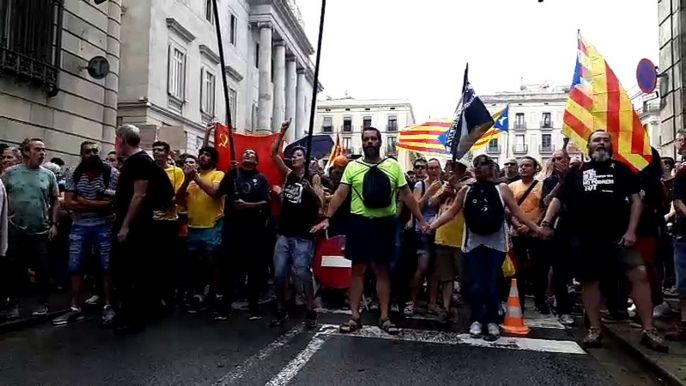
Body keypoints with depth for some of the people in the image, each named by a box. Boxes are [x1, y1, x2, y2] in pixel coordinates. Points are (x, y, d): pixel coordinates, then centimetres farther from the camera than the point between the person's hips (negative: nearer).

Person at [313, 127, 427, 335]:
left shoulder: (393, 165, 3)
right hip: (359, 222, 0)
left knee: (382, 269, 9)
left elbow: (407, 195, 4)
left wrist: (421, 219, 2)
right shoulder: (352, 166, 2)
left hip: (385, 223, 0)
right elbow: (340, 194, 0)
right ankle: (355, 316, 16)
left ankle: (384, 317, 18)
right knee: (357, 269, 7)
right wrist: (327, 218, -8)